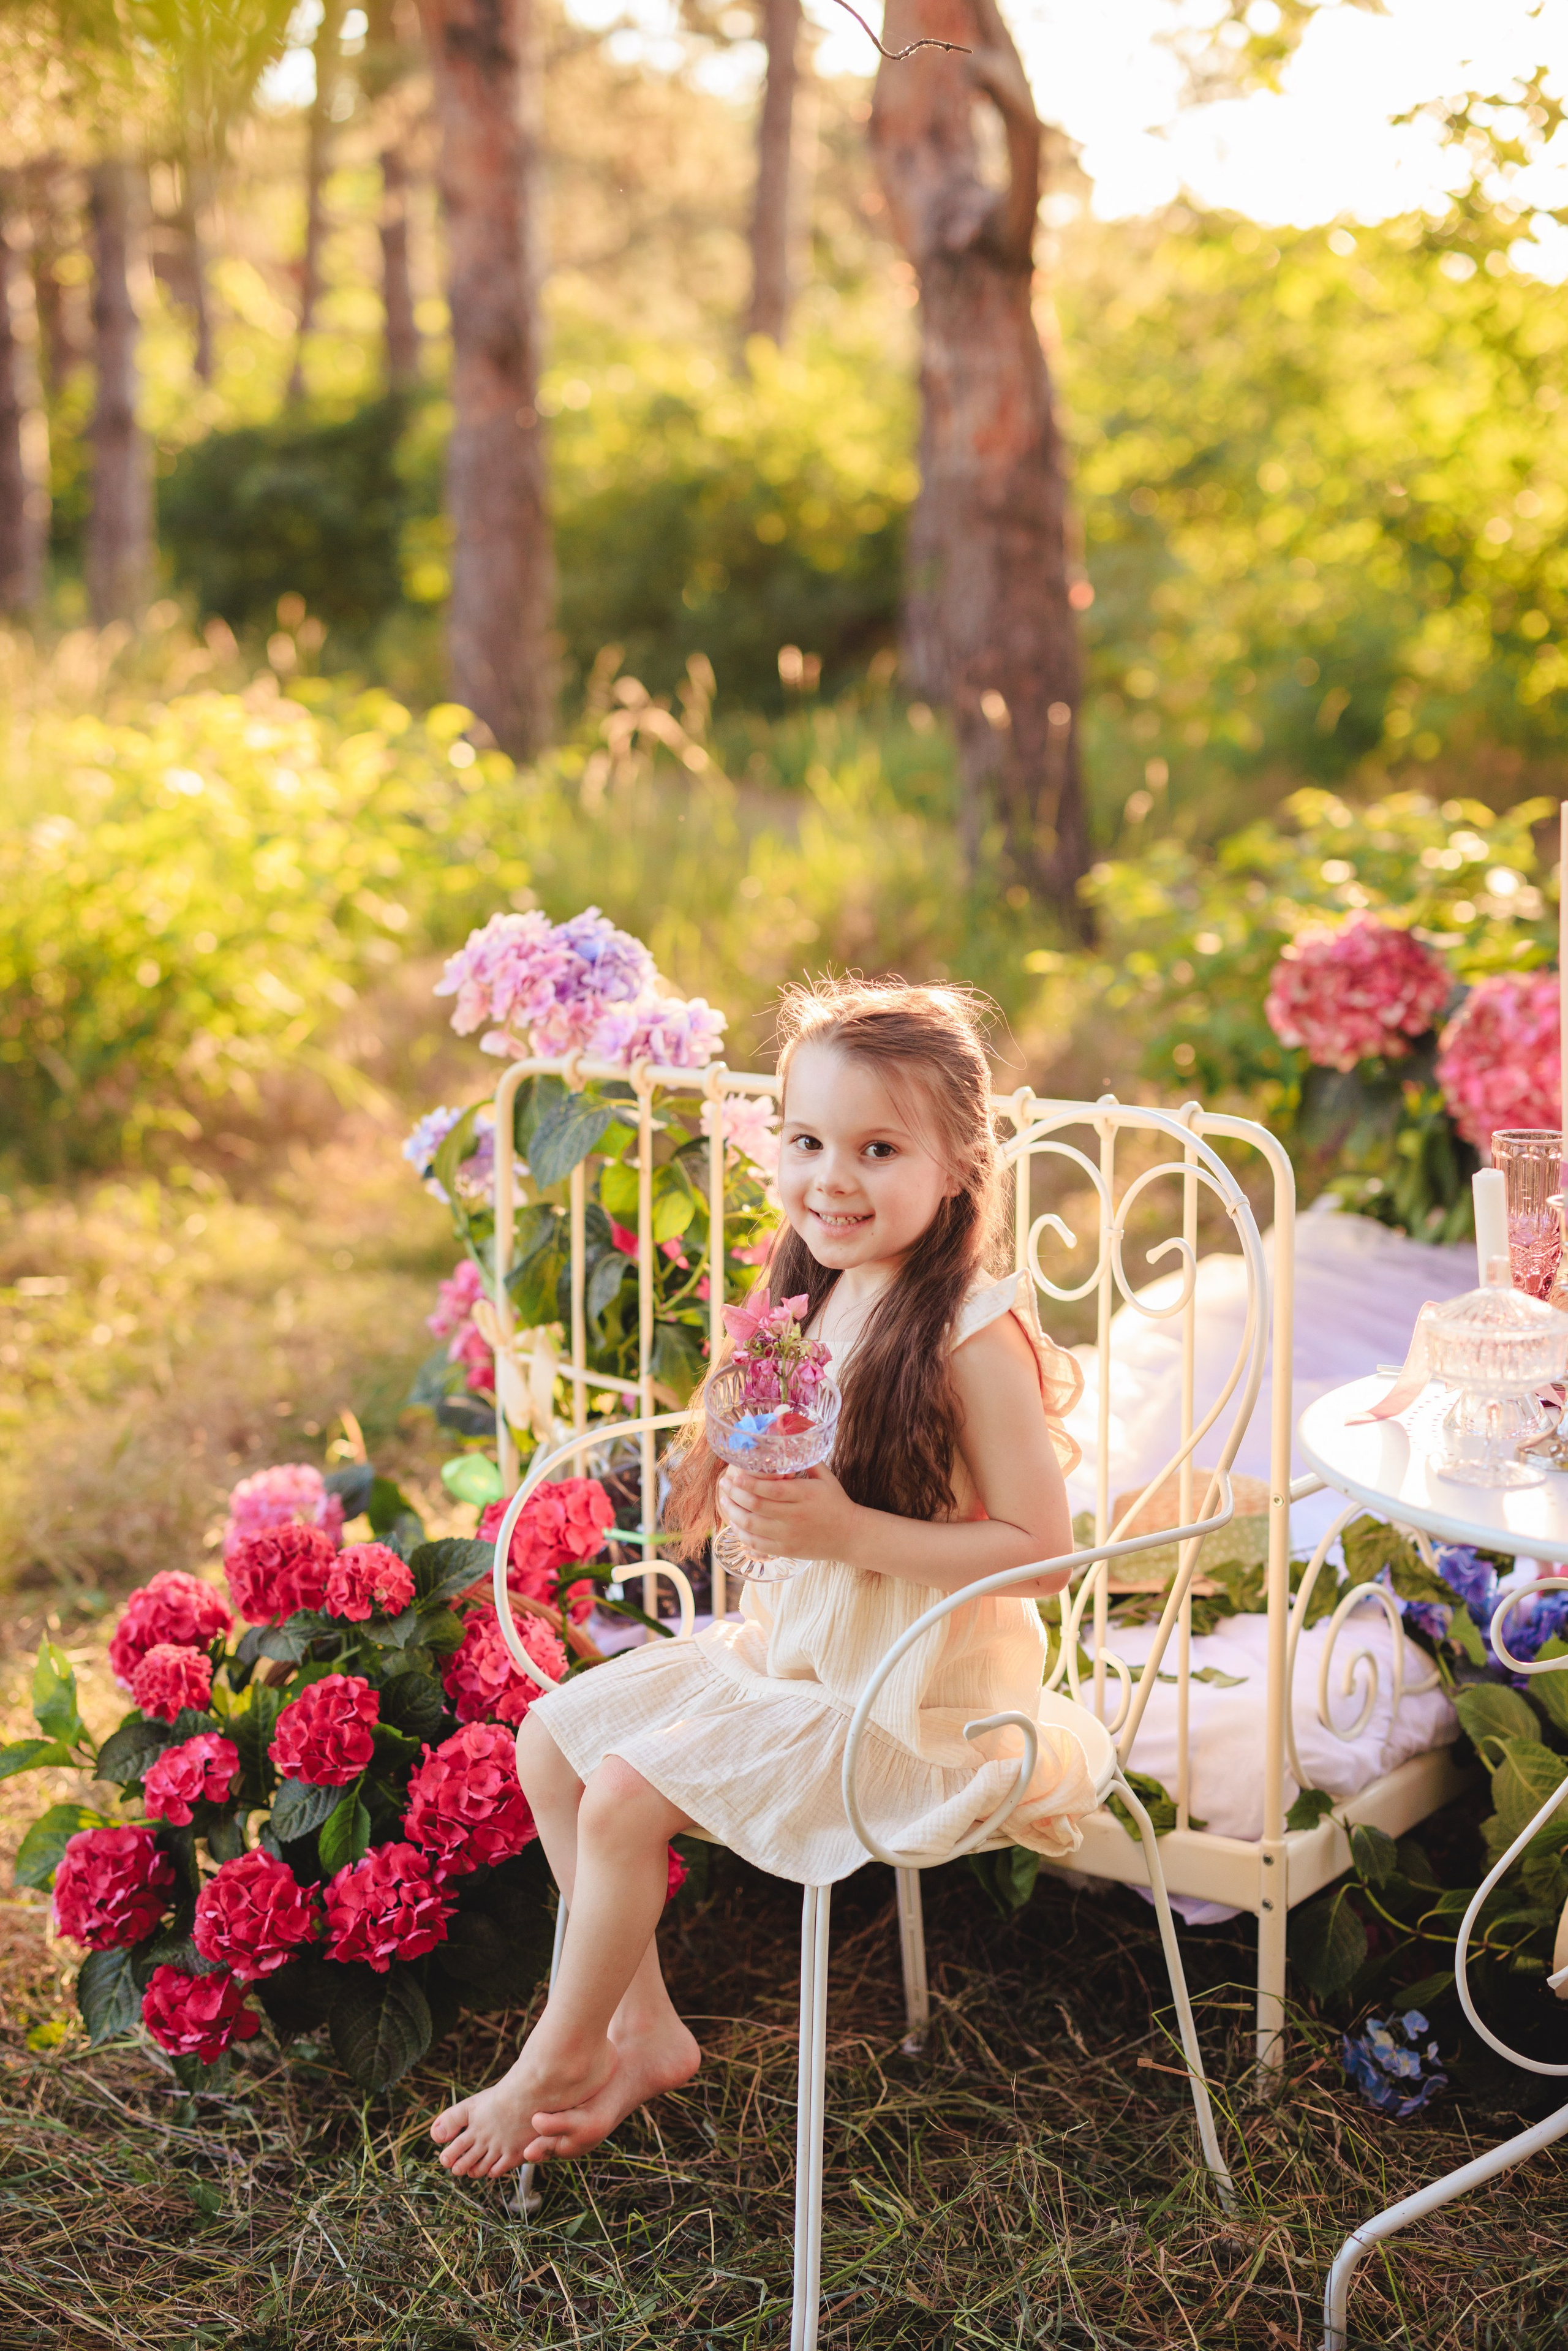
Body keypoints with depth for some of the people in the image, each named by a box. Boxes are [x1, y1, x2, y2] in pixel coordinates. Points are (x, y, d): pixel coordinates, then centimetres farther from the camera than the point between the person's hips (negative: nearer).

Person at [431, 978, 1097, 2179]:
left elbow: (1042, 1551, -23)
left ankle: (559, 2058, 10)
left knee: (625, 1794, -15)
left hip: (907, 1696, -9)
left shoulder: (974, 1333, -22)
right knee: (553, 1734, 7)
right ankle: (644, 2026, 16)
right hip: (783, 1649, 9)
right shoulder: (823, 1294, 2)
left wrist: (848, 1531, -28)